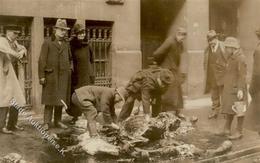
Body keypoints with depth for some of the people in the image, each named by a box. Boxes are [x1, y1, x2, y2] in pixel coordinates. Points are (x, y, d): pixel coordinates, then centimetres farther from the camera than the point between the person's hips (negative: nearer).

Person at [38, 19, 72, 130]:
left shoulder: (66, 44, 15)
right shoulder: (47, 43, 1)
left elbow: (70, 58, 30)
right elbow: (42, 60, -5)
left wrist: (70, 68, 14)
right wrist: (42, 76, -11)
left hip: (64, 76, 4)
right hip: (51, 75, -4)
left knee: (61, 99, 6)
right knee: (50, 100, -4)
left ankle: (58, 121, 15)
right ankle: (47, 122, 1)